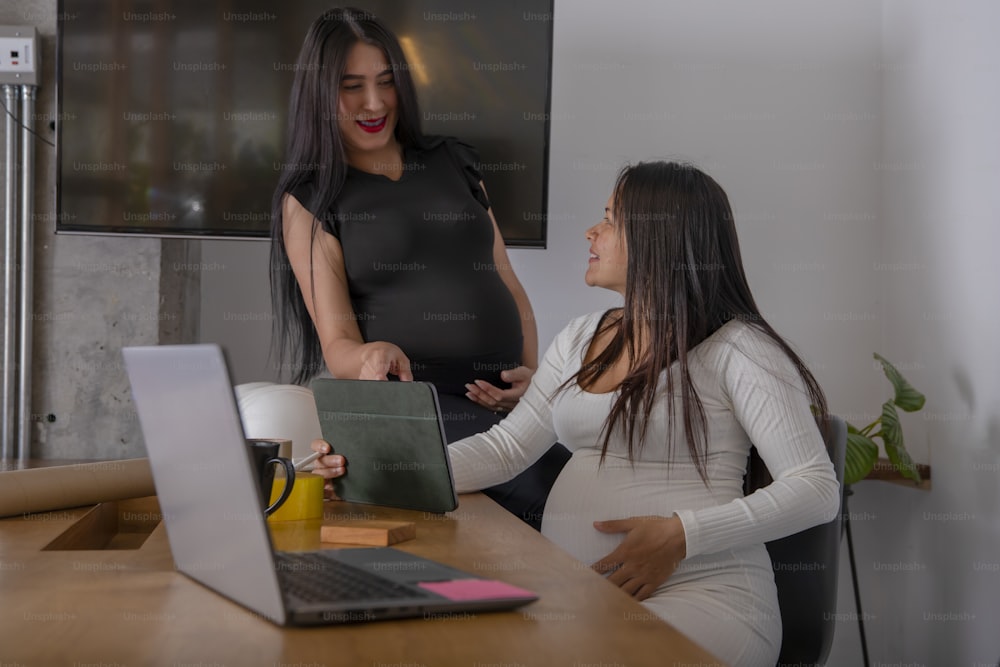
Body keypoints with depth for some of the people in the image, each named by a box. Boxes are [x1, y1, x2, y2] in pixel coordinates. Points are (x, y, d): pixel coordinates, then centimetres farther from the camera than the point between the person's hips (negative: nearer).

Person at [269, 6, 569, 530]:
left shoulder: (453, 163, 19)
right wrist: (373, 356, -25)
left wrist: (533, 372, 4)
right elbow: (336, 344, 0)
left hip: (506, 399, 4)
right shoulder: (308, 199, 7)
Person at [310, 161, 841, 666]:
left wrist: (681, 534, -19)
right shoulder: (579, 341, 18)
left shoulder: (736, 348, -4)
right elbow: (506, 447, 15)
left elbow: (817, 489, -8)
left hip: (697, 591, -6)